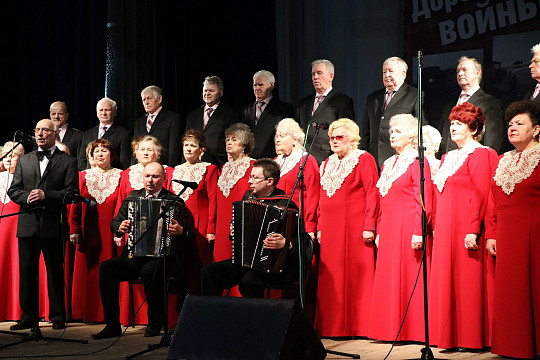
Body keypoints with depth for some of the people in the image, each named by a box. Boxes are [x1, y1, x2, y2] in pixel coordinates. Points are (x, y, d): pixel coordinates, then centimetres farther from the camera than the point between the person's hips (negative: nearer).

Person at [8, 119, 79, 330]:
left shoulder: (68, 162, 5)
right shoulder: (24, 161, 16)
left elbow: (72, 192, -4)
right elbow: (13, 190, 11)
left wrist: (46, 195, -15)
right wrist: (28, 197, -9)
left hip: (54, 225, -3)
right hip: (27, 225, 4)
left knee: (55, 272, 1)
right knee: (27, 273, 6)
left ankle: (58, 317, 10)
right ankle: (28, 317, 14)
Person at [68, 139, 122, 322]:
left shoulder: (119, 176, 6)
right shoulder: (84, 176, 11)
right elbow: (75, 205, 8)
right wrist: (74, 230, -1)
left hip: (110, 231, -2)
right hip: (88, 233, 2)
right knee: (87, 271, 3)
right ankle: (88, 313, 12)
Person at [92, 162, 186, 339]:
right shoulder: (133, 197, 17)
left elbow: (186, 231, -1)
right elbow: (114, 222, 19)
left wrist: (180, 231, -25)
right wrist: (120, 227, -6)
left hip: (160, 257, -4)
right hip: (133, 257, 4)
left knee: (150, 270, -37)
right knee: (106, 267, -22)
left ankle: (154, 323, -15)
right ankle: (112, 325, -17)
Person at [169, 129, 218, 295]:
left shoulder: (209, 169, 2)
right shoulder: (176, 171, 17)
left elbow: (213, 201, -4)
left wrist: (211, 230, -11)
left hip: (200, 225, -5)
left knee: (198, 266, -7)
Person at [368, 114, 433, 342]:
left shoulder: (417, 162, -6)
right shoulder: (388, 164, 18)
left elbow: (423, 202, -13)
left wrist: (418, 233, -19)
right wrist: (379, 231, 14)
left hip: (407, 229, -8)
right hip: (388, 230, 8)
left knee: (407, 278, -5)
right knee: (388, 279, 7)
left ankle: (411, 330, 2)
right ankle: (392, 330, 14)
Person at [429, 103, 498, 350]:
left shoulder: (479, 155, -7)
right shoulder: (448, 158, 19)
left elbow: (480, 196, -15)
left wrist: (473, 230, -22)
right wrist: (436, 227, 15)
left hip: (464, 230, -8)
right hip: (445, 231, 8)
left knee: (466, 281, -4)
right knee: (446, 281, 8)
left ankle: (469, 338, 2)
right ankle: (452, 337, 13)